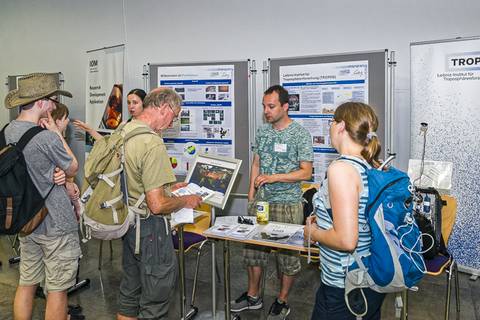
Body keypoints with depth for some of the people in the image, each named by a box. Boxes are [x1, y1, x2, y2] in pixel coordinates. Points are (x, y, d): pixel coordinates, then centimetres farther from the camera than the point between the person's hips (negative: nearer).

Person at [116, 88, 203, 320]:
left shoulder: (123, 131, 3)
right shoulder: (152, 144, -24)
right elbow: (158, 205, -25)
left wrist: (166, 187, 16)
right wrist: (186, 201, -8)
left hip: (128, 222, 9)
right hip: (150, 226, -9)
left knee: (129, 295, 24)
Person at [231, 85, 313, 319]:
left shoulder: (300, 134, -9)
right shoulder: (263, 131, 7)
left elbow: (306, 172, -11)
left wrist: (274, 177, -19)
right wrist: (251, 194, 8)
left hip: (287, 205, -5)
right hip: (260, 201, 5)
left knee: (288, 254, 6)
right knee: (253, 248, 12)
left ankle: (282, 301, 25)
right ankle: (253, 296, 30)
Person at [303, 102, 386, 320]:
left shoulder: (341, 168, -23)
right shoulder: (375, 166, 2)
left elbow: (346, 240, -28)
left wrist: (314, 232, -10)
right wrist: (324, 220, 13)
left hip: (344, 288, -8)